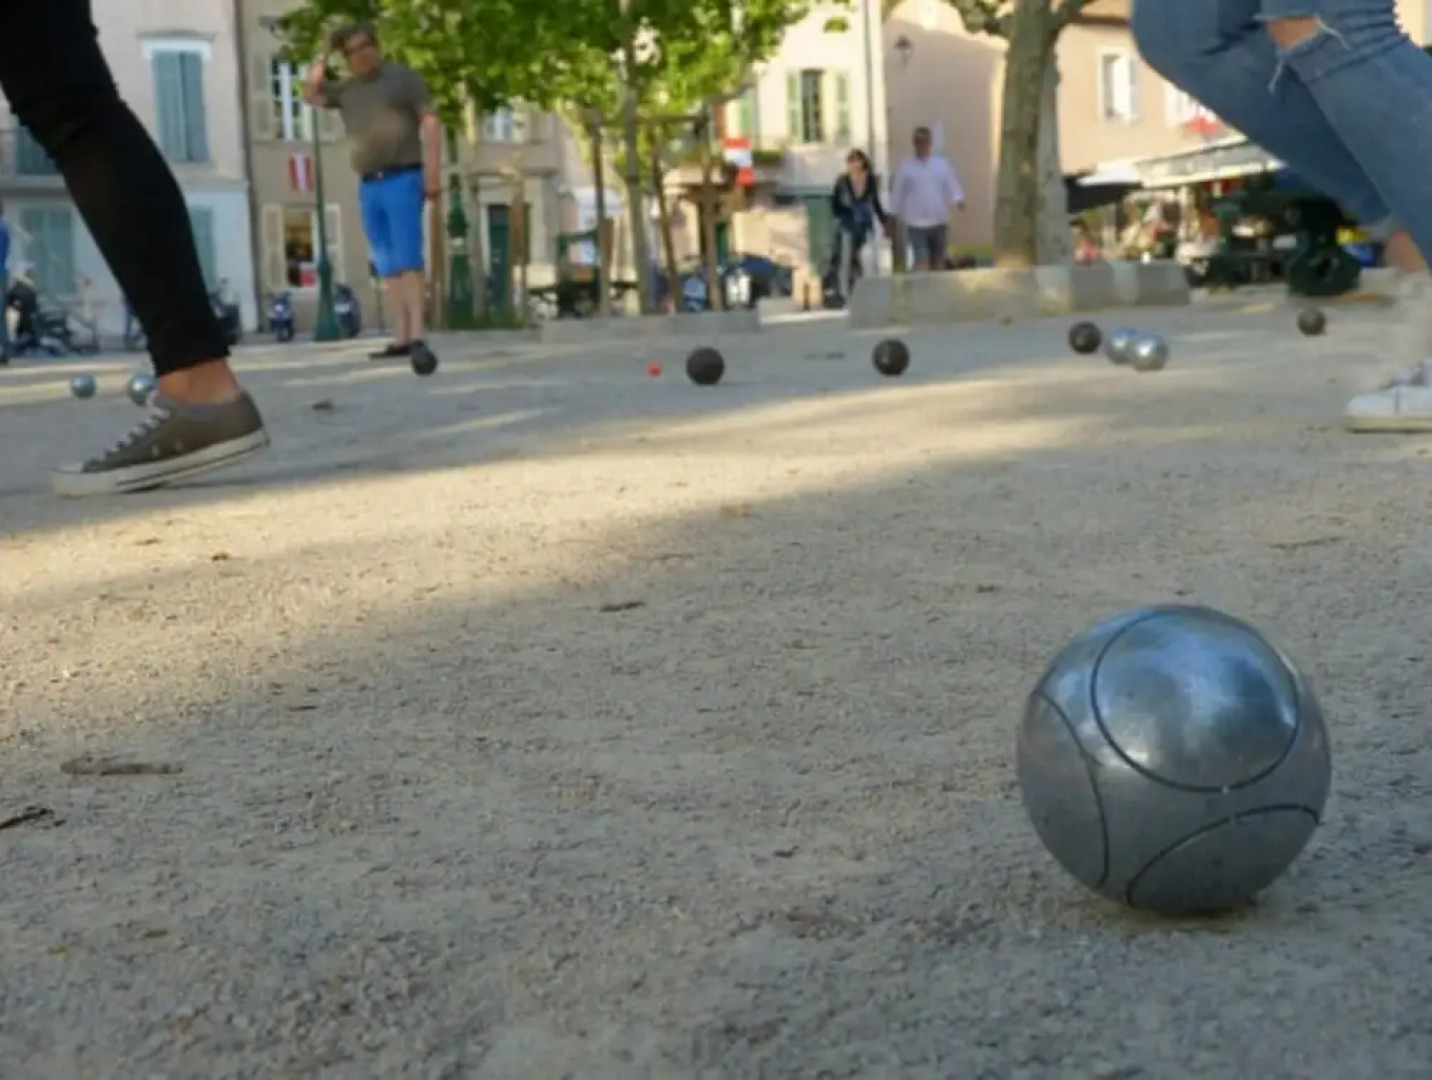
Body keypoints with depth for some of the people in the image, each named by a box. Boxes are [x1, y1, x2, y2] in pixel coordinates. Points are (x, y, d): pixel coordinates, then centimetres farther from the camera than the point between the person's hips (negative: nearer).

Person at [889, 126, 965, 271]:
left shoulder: (943, 164, 5)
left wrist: (959, 201, -22)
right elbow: (897, 194, 4)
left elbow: (953, 187, -1)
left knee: (938, 261, 11)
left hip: (939, 222, 3)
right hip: (916, 224, -3)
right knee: (922, 261, -12)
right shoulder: (905, 166, 1)